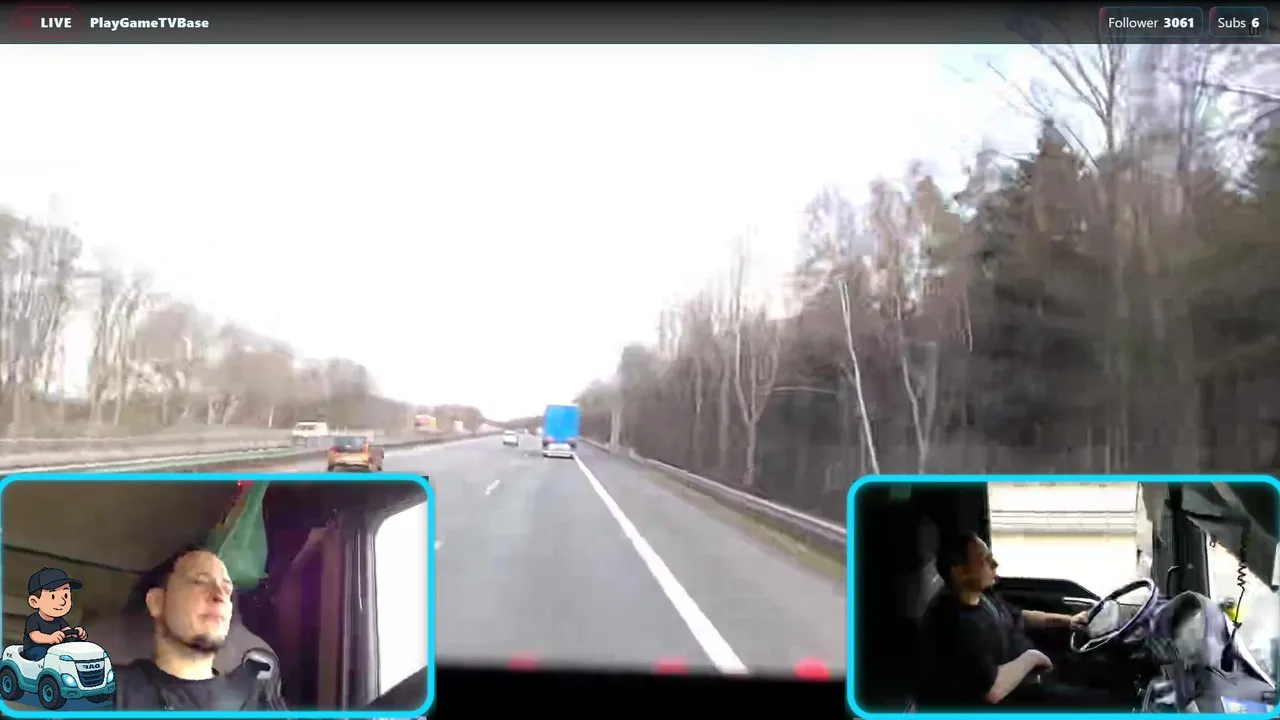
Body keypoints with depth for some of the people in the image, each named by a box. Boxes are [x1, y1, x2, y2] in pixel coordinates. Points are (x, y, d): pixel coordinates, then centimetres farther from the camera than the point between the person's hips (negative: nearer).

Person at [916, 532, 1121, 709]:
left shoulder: (981, 596, 0)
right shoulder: (957, 624, -32)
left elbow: (1018, 616, 21)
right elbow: (993, 690, -36)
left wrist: (1067, 620, 13)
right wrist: (1031, 658, -22)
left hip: (1025, 681, 10)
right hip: (1011, 700, -10)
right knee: (1102, 703, -10)